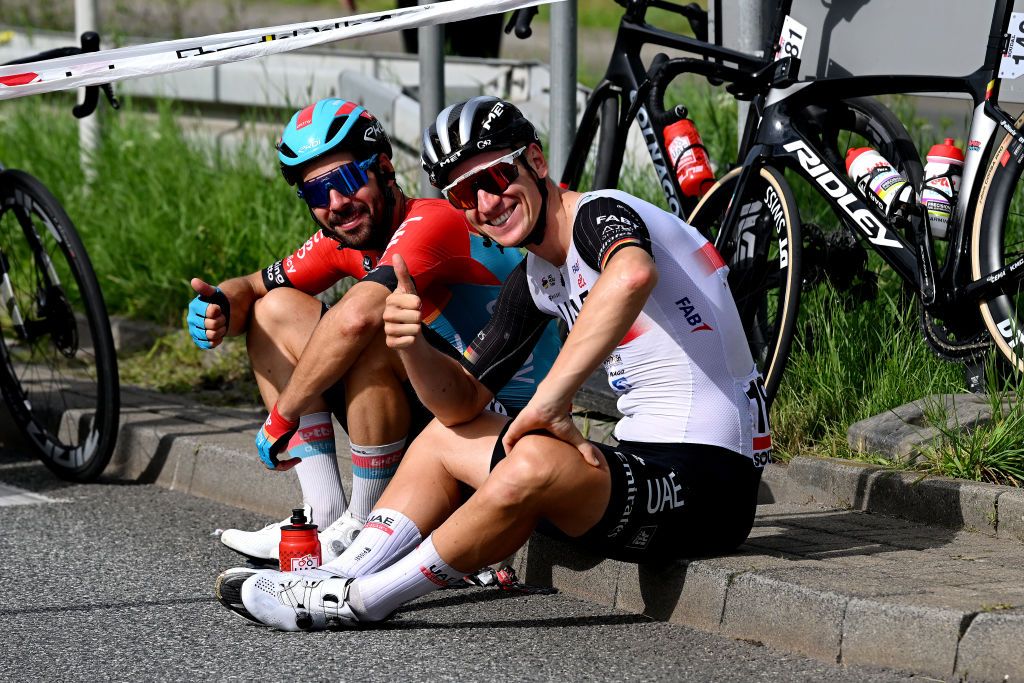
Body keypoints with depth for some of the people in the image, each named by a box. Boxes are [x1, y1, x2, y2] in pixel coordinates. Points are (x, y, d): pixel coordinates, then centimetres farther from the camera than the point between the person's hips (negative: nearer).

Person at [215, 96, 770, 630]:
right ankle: (338, 578, 11)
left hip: (703, 489, -10)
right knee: (446, 437, 19)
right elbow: (462, 402, 14)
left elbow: (632, 274, -40)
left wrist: (550, 398, -34)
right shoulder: (535, 281, 14)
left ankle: (362, 601, -16)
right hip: (642, 460, 10)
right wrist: (412, 344, -7)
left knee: (533, 466, -33)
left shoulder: (600, 213, -13)